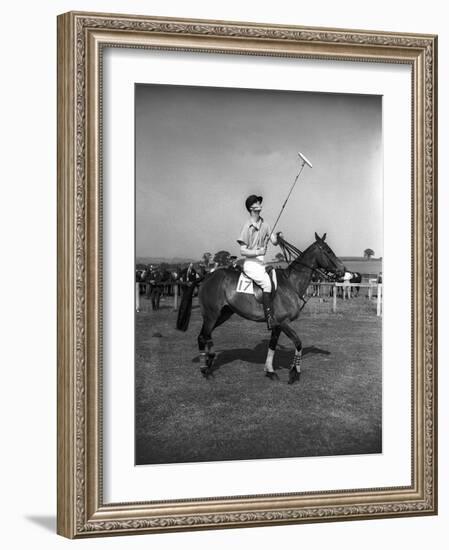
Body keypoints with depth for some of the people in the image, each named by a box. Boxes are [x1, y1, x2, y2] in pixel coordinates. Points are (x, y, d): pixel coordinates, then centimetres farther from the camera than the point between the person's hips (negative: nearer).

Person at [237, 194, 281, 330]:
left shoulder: (264, 224, 11)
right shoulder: (248, 226, -7)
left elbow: (274, 241, 4)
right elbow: (243, 251, -10)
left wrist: (276, 237, -18)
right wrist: (257, 252, -23)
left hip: (262, 263, 7)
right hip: (251, 263, -7)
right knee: (266, 282, -27)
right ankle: (270, 318, -31)